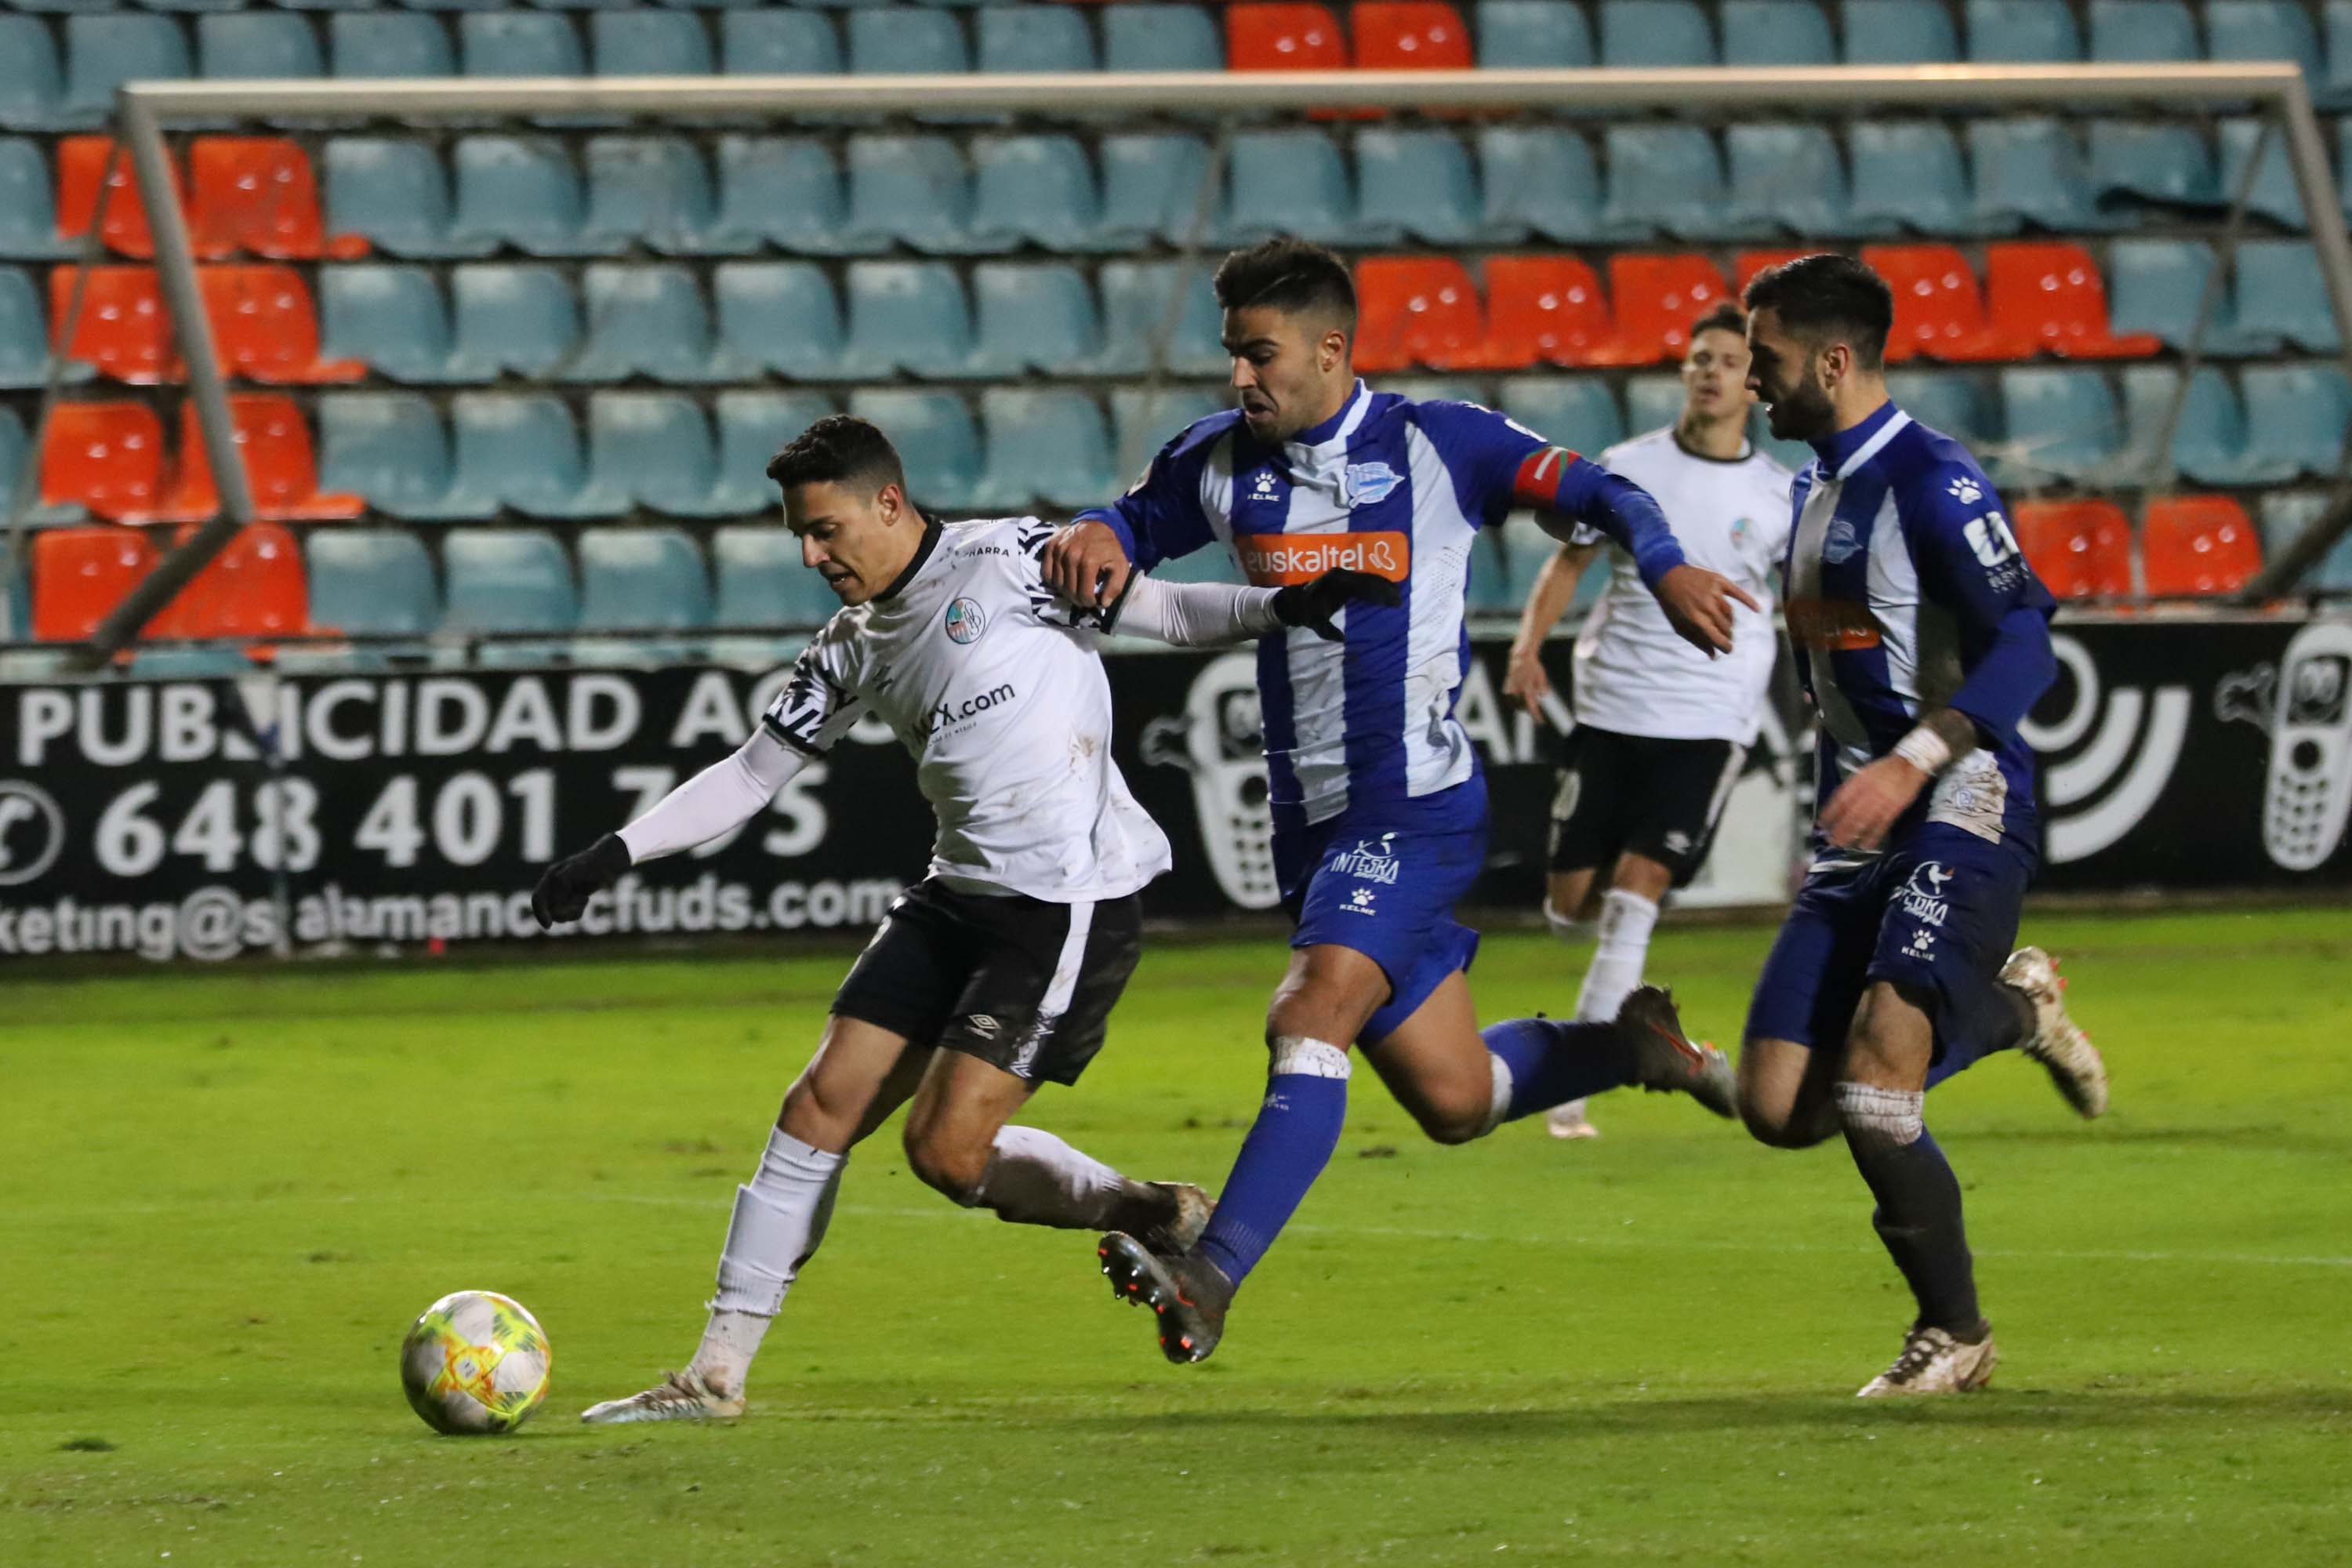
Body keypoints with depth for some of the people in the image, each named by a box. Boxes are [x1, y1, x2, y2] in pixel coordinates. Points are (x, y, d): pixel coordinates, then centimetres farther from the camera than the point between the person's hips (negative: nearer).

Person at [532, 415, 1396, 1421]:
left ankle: (1150, 1217, 10)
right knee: (823, 1106, 2)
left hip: (1071, 902, -8)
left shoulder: (1007, 562, -7)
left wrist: (1282, 605, -25)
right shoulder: (853, 649, 13)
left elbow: (1159, 608, -7)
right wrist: (615, 855, 11)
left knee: (947, 1150, -15)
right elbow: (751, 774, 19)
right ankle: (717, 1373, 8)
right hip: (958, 894, 8)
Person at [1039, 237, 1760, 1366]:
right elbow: (1137, 524, 19)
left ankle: (1211, 1275, -34)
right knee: (1453, 1102, 11)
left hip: (1416, 806, -6)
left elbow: (1596, 495, -1)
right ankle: (1632, 1046, 38)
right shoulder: (1223, 459, 7)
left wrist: (1665, 567, -21)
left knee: (1309, 1016, -26)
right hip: (1309, 821, 6)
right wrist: (1096, 540, -6)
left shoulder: (1434, 446, -6)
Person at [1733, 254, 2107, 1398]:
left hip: (1960, 817, -9)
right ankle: (2012, 1009, 21)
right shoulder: (1813, 488, 16)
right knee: (1779, 1107, -2)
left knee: (1872, 1085, -20)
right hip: (1860, 834, 9)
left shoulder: (1929, 483, -13)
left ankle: (1954, 1334, -1)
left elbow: (2023, 647, -22)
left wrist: (1914, 763, -32)